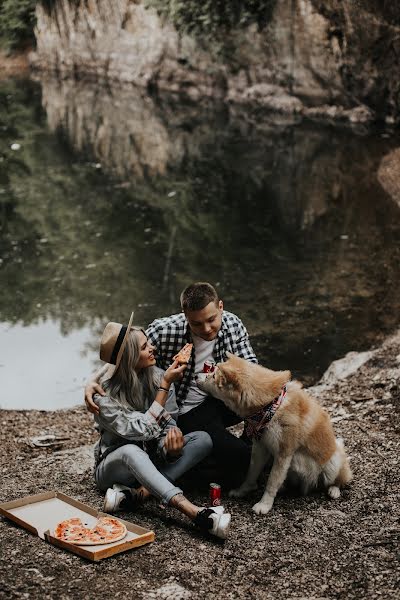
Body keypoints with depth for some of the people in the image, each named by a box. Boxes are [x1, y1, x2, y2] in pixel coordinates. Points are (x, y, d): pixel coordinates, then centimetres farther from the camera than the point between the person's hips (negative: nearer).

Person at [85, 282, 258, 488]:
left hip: (224, 399, 5)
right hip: (190, 413, -5)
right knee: (241, 456, -26)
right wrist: (94, 381, -27)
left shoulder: (233, 324, -9)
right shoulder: (163, 331, -22)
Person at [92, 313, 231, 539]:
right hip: (116, 464, -5)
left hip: (152, 461, 5)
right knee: (131, 451, -40)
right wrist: (165, 386, -26)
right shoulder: (104, 393, -20)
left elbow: (168, 426, -6)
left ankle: (138, 493, -32)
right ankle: (196, 512, -53)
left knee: (203, 439, -18)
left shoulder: (158, 377, -7)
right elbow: (142, 430, -26)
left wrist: (171, 447, -30)